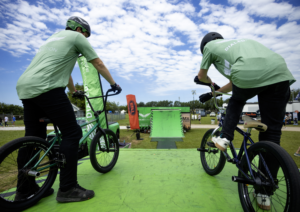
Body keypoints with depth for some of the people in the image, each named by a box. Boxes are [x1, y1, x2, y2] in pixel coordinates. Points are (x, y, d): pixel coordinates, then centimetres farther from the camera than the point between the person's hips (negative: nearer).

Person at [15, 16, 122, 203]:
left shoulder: (55, 37, 33)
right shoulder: (76, 37, 8)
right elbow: (99, 64, 7)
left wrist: (74, 91, 46)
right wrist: (114, 84, 18)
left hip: (25, 88, 10)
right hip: (47, 88, -10)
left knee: (33, 138, 13)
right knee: (73, 133, -6)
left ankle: (25, 189, 22)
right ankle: (68, 189, -2)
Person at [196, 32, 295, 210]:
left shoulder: (210, 45, 24)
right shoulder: (241, 41, 40)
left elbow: (201, 76, 35)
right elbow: (234, 83, 39)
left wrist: (210, 83, 55)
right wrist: (213, 93, 49)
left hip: (248, 75, -5)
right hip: (280, 72, 6)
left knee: (236, 100, 30)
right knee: (272, 132, 9)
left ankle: (224, 138, 18)